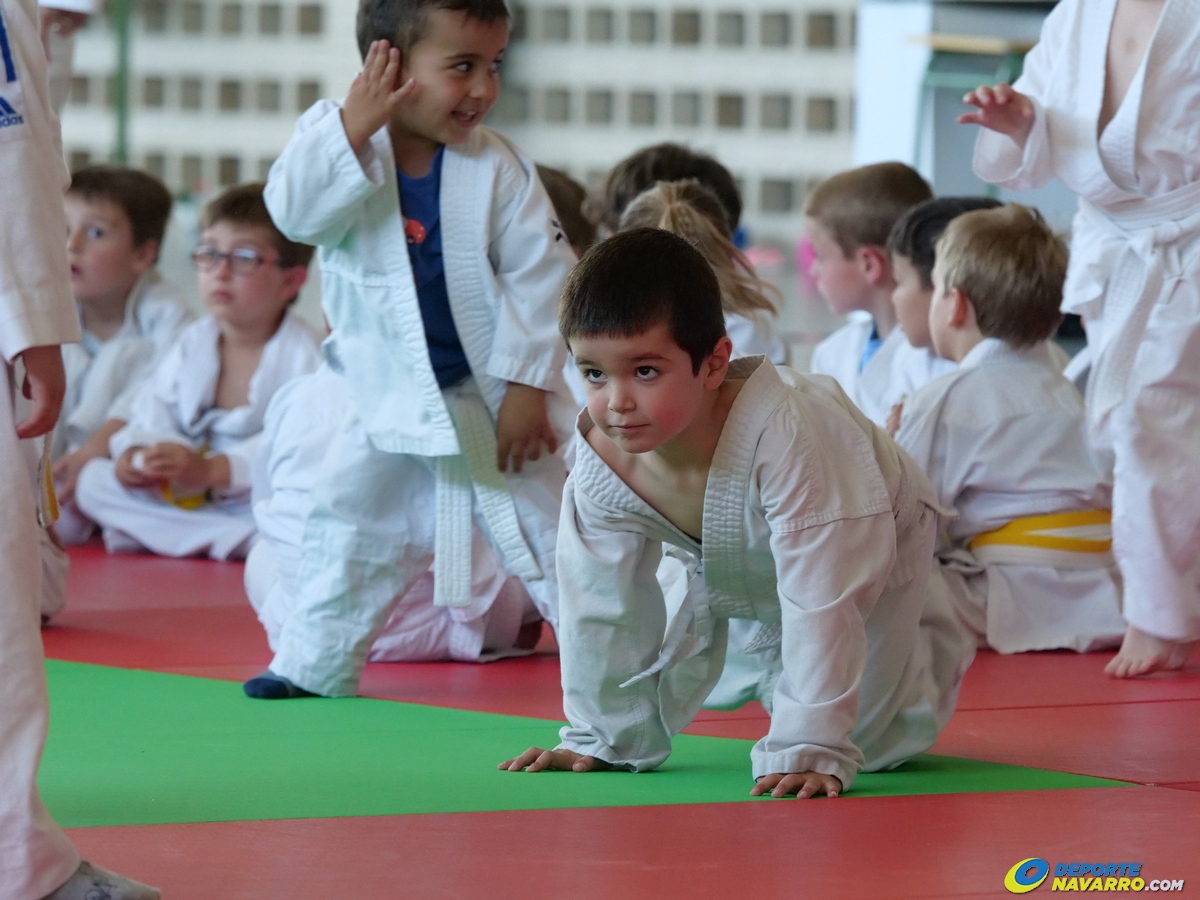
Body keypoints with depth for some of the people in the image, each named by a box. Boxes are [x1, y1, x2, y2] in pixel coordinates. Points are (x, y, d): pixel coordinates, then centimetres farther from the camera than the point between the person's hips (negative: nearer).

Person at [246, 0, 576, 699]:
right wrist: (355, 124, -33)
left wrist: (528, 386, -13)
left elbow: (542, 278, -11)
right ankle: (316, 661, 28)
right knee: (352, 526, 12)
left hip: (496, 399, -2)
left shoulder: (498, 168, -14)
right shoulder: (337, 138, -10)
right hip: (394, 401, 2)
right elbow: (296, 213, -27)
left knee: (555, 530, 1)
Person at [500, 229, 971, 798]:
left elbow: (821, 603, -45)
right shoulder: (600, 469, -30)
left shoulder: (784, 433, -47)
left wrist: (812, 751, -44)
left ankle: (933, 646, 23)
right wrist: (603, 739, -9)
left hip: (873, 544, -5)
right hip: (741, 569, 5)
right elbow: (601, 611, -14)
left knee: (873, 742, -8)